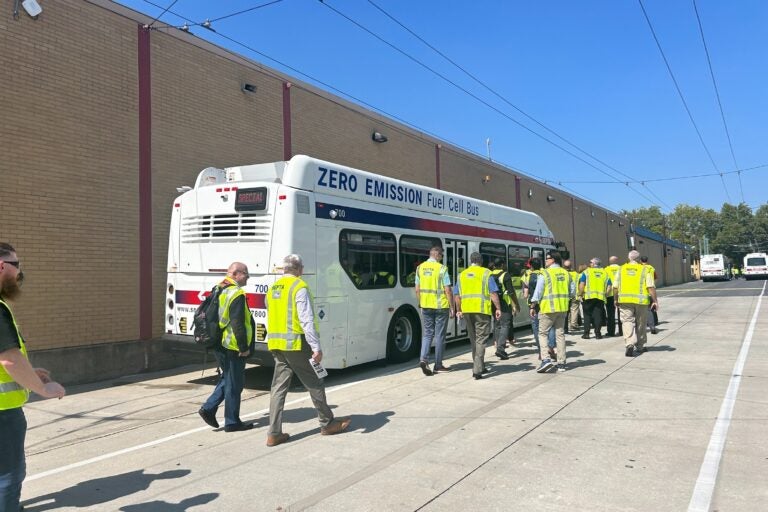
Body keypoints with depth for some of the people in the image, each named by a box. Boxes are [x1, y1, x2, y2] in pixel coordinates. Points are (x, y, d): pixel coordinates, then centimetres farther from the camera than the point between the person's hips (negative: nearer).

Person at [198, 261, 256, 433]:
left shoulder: (219, 290, 12)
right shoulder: (237, 294, -18)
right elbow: (238, 324, -24)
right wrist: (244, 347, -18)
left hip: (220, 345, 9)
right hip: (233, 347, -9)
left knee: (227, 379, 23)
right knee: (234, 384, 2)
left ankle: (208, 408, 16)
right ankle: (232, 422, 11)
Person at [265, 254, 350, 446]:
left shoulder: (273, 288, 13)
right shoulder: (299, 287, -11)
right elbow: (307, 320, -18)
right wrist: (316, 347, -18)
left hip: (276, 344, 7)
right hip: (296, 343, -7)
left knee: (278, 387, 9)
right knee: (314, 384, 8)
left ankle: (274, 433, 9)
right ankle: (327, 423, 21)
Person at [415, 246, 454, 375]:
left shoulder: (420, 268, 5)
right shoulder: (442, 268, -10)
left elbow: (417, 289, 8)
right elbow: (448, 290, -12)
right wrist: (452, 307, -4)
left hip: (426, 306, 4)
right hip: (441, 306, -4)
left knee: (427, 334, 11)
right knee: (439, 335, 6)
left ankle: (423, 359, -7)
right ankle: (438, 364, 13)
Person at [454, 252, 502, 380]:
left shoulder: (462, 275, 12)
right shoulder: (485, 273, 0)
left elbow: (457, 295, 12)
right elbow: (493, 293, -6)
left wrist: (459, 310, 21)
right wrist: (498, 308, -2)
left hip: (467, 310, 4)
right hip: (481, 310, -4)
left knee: (473, 339, 16)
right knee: (480, 339, -2)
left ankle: (479, 367, 25)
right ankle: (477, 370, -10)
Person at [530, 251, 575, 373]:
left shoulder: (545, 273, -8)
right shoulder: (566, 273, 10)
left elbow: (538, 292, -10)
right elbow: (573, 291, 13)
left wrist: (532, 307, -5)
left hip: (548, 308, -6)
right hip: (563, 308, 6)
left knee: (542, 333, 2)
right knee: (560, 334, 10)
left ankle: (545, 359, -13)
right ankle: (561, 363, 12)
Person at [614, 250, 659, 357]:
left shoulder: (622, 269, 8)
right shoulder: (645, 269, 3)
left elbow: (615, 287, 7)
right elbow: (651, 287, -6)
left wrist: (616, 299, 18)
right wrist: (655, 301, -2)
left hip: (625, 300, 0)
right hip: (641, 300, 0)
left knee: (627, 322, 0)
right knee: (640, 323, 13)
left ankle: (629, 344, -20)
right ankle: (640, 346, 25)